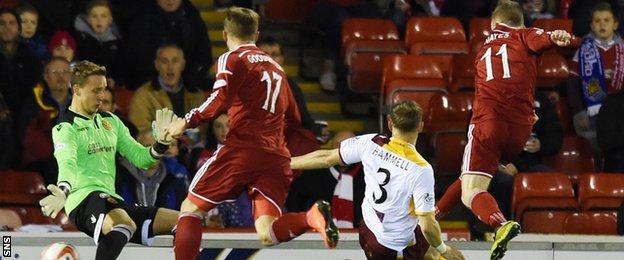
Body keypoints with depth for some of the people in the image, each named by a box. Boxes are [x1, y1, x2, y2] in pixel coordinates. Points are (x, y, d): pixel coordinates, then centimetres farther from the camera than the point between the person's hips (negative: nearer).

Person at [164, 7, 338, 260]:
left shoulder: (232, 59, 4)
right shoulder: (276, 67, 25)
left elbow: (221, 99, -13)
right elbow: (293, 119, 29)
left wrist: (187, 121, -4)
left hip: (241, 149, -5)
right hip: (277, 158, 5)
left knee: (190, 208, 10)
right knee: (267, 234, -6)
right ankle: (312, 217, -33)